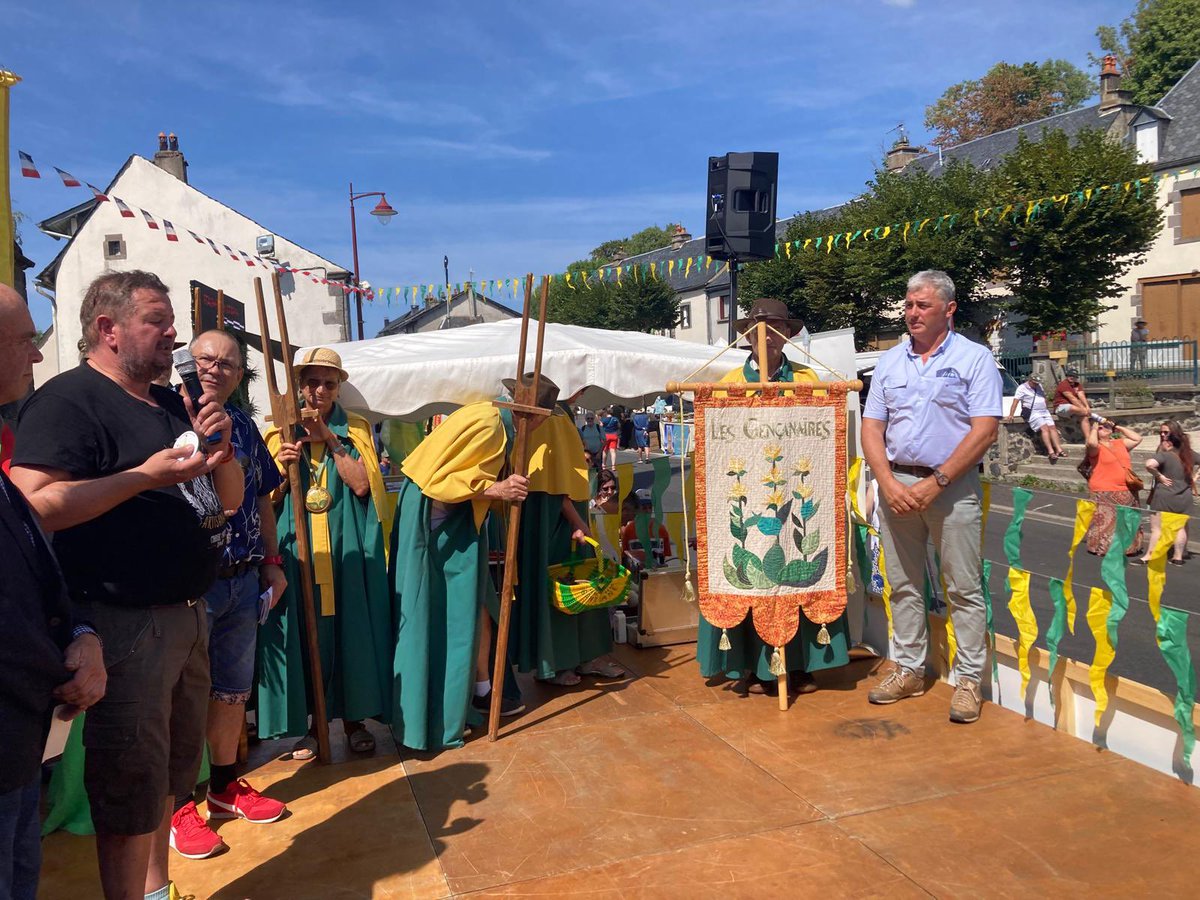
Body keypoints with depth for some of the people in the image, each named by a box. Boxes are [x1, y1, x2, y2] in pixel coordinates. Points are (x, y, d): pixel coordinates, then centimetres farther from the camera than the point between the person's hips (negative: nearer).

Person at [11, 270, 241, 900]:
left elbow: (229, 499, 16)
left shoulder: (172, 405, 13)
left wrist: (219, 452, -3)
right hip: (125, 624, -9)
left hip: (187, 613, 9)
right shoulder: (68, 399, -11)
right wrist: (146, 475, -24)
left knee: (171, 772, 21)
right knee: (131, 787, 3)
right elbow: (34, 504, -25)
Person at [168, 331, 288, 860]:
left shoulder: (244, 426, 11)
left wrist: (272, 563, 16)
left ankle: (225, 786, 33)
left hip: (243, 579, 6)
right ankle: (177, 805, 19)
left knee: (233, 689, 16)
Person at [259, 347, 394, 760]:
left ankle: (354, 717, 18)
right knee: (301, 632, 3)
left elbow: (361, 485, -7)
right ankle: (308, 722, 17)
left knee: (349, 630, 4)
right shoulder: (282, 433, 9)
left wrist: (331, 441, -11)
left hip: (346, 550, 0)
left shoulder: (356, 430, 7)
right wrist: (282, 468, -12)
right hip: (296, 550, 1)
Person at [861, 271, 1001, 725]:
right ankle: (909, 670, 23)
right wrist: (889, 483, -7)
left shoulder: (974, 358, -2)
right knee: (903, 585, 11)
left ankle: (969, 679, 12)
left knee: (964, 589, 1)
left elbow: (984, 431, -10)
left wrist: (934, 483, -14)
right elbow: (871, 428, 8)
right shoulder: (889, 361, 11)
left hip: (952, 486, -4)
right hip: (896, 484, 4)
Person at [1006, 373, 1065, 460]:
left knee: (1052, 427, -11)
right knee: (1044, 428, -24)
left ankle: (1059, 449, -19)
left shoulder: (1039, 386, 19)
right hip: (1033, 413, -7)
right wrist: (1011, 415, -20)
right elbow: (1015, 402, -11)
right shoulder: (1022, 388, -3)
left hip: (1044, 412, 7)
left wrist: (1047, 409, 21)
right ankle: (1051, 451, -30)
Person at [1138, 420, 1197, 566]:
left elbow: (1149, 464, -33)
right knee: (1181, 527, 13)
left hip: (1164, 497, -6)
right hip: (1184, 497, 6)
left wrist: (1159, 476, -18)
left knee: (1157, 528, -2)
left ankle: (1149, 556, -2)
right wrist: (1193, 479, 17)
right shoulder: (1187, 452, 6)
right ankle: (1178, 557, 16)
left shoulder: (1165, 454, -15)